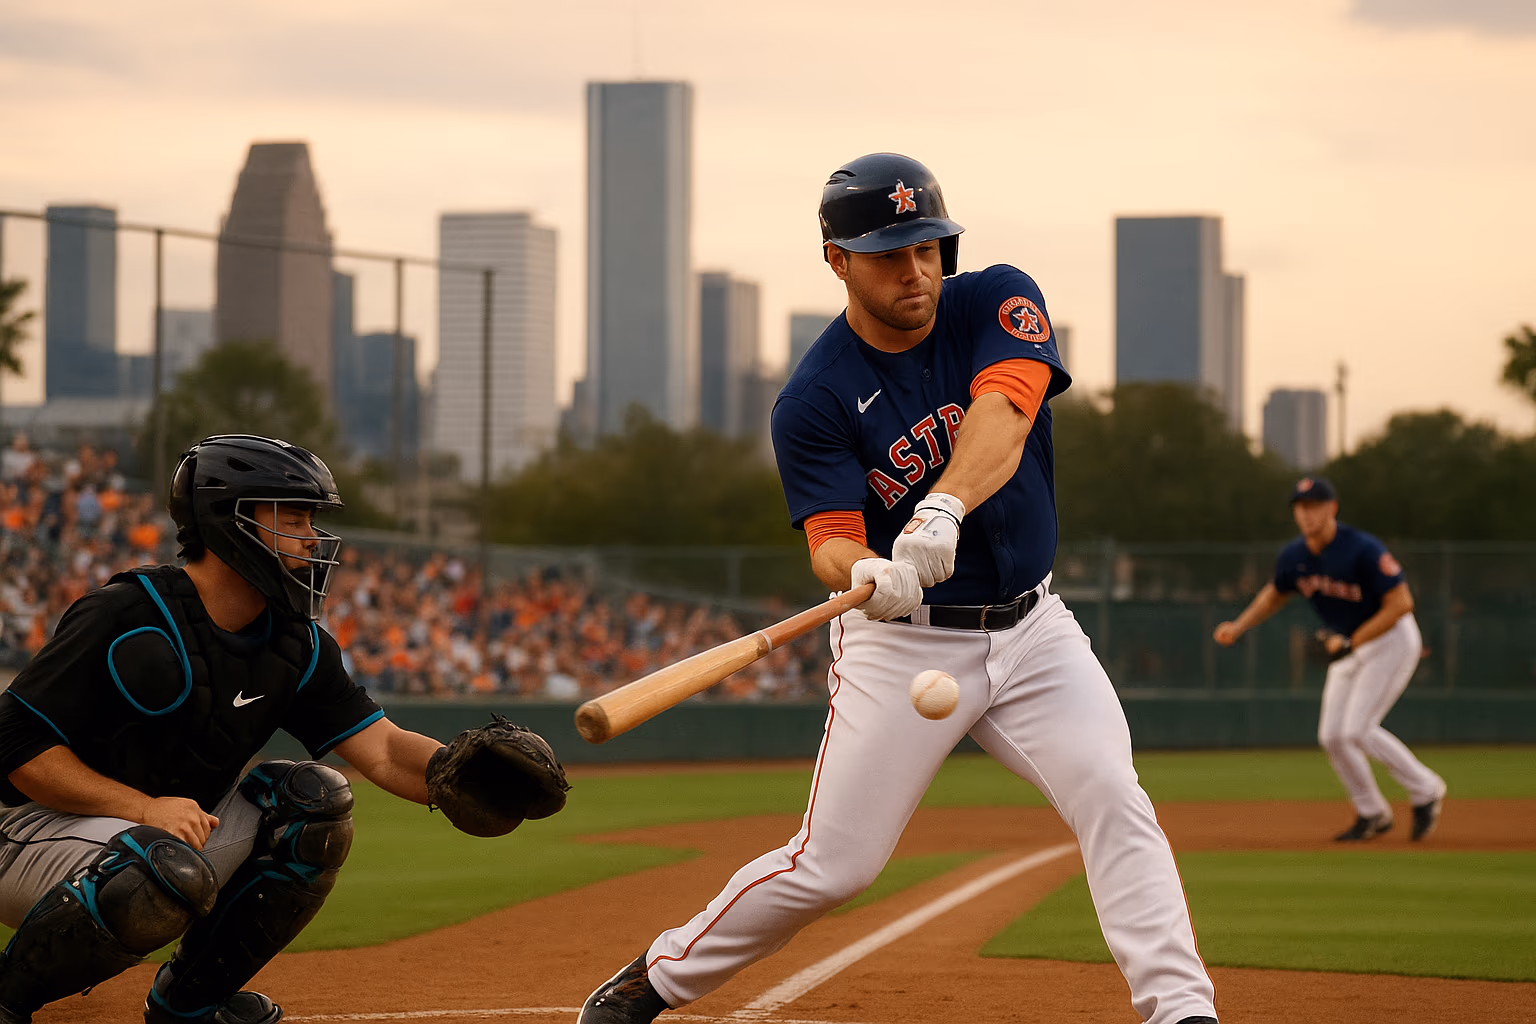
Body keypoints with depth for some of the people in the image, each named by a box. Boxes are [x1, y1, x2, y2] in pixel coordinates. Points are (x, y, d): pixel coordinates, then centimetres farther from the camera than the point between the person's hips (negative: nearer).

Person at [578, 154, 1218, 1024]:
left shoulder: (1000, 302, -7)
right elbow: (831, 542, -20)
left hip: (1029, 626, 2)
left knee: (1114, 802, -16)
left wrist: (941, 510, -46)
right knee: (831, 865, -2)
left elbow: (1000, 419, -27)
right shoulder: (814, 401, -12)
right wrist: (867, 576, -45)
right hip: (902, 641, -2)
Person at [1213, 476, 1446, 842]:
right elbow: (1275, 593, 16)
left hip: (1392, 640, -8)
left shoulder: (1362, 550, -28)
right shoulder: (1294, 557, -6)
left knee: (1357, 730, -16)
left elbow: (1401, 603, -27)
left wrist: (1351, 643, -26)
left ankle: (1425, 790, 2)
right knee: (1332, 736, 2)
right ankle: (1372, 814, 19)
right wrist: (1238, 627, 3)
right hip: (1349, 645, 8)